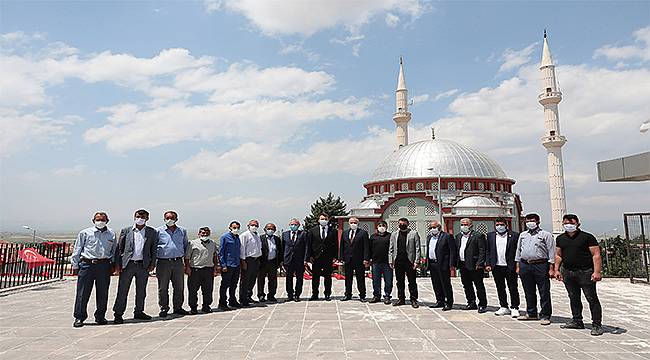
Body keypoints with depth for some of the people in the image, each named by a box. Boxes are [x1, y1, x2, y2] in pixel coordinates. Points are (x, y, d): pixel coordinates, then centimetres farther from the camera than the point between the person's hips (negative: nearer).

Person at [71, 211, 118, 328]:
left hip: (104, 265, 2)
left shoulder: (111, 234, 11)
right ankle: (79, 317, 12)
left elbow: (114, 250, 18)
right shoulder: (85, 233, 4)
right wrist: (75, 265, 3)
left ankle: (100, 316, 19)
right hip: (87, 264, -2)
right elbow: (77, 250, 6)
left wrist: (113, 264, 10)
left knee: (103, 293, 7)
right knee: (83, 293, 0)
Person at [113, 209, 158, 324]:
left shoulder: (152, 232, 5)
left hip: (143, 265, 1)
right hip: (127, 264, -1)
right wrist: (117, 263, -2)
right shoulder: (126, 231, 5)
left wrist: (152, 264, 0)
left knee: (141, 291, 10)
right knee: (122, 290, 1)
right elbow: (119, 248, 5)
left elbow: (154, 249, 7)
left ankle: (139, 312, 23)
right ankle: (118, 314, 11)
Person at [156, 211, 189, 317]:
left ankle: (178, 307, 17)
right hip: (163, 262, -2)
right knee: (163, 288, 3)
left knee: (179, 287, 6)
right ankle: (164, 308, 15)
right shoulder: (159, 231, 2)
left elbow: (186, 245, 21)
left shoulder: (182, 231, 11)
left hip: (178, 262, 2)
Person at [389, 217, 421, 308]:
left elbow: (417, 248, -1)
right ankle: (401, 299, 19)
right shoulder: (394, 235, 13)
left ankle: (413, 300, 10)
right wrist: (391, 261, 4)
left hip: (409, 261, -3)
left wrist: (416, 261, -9)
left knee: (412, 282, 2)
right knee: (400, 282, 9)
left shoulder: (414, 234, 3)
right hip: (398, 261, 3)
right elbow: (391, 249, 13)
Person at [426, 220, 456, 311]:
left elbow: (453, 251, -10)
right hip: (432, 264, 7)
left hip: (443, 265, -7)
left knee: (446, 285, 0)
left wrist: (452, 264, -15)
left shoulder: (447, 236, -7)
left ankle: (449, 303, 10)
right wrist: (427, 263, 12)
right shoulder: (429, 237, 15)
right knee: (436, 285, 12)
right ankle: (440, 301, 23)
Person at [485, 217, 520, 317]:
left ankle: (514, 308, 13)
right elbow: (488, 251, 10)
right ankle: (504, 307, 22)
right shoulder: (490, 235, 9)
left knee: (513, 288, 3)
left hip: (510, 267, -3)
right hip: (497, 267, 4)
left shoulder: (514, 235, -1)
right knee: (500, 288, 11)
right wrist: (488, 264, 2)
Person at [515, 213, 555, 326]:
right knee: (529, 292, 13)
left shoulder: (546, 235, 1)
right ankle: (531, 313, 25)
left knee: (544, 292, -1)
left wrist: (551, 268, -10)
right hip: (524, 265, 5)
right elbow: (518, 251, 18)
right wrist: (517, 266, 13)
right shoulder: (522, 235, 15)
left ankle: (545, 316, 8)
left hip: (540, 265, -5)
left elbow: (551, 252, -3)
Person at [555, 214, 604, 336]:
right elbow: (558, 255, 17)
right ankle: (577, 321, 26)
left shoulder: (587, 237, -5)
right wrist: (557, 269, 8)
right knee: (573, 298, 14)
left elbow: (596, 255, -8)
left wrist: (596, 272, -16)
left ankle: (597, 325, 6)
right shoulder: (560, 239, 11)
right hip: (567, 273, 5)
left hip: (585, 272, -5)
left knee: (592, 298, -1)